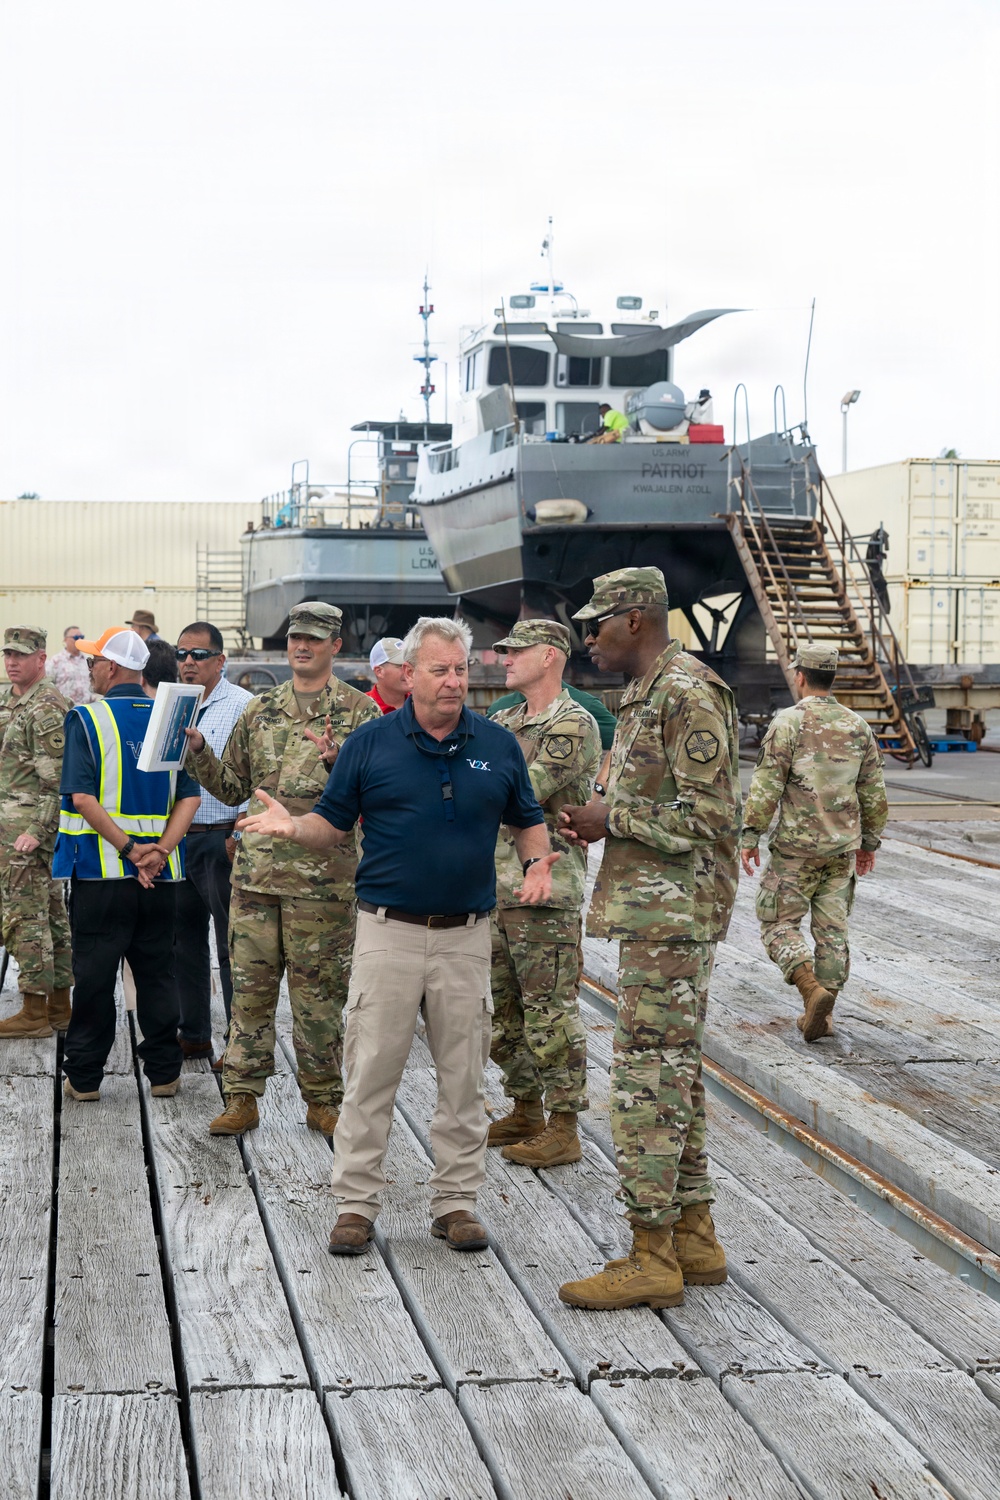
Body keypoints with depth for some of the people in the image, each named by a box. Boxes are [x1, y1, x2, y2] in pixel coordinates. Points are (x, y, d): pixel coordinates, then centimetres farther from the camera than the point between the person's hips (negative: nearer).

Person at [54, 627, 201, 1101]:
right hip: (161, 875, 3)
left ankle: (84, 1075, 11)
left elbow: (82, 797, -17)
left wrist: (128, 850, -16)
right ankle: (164, 1071, 15)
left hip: (100, 869, -3)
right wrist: (159, 851, -10)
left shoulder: (86, 720, -7)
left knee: (94, 974, 5)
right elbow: (190, 797, -2)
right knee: (156, 972, 11)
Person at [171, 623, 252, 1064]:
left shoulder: (242, 706, -8)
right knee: (184, 940, 14)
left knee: (232, 945, -4)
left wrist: (240, 837, -16)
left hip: (222, 840, -7)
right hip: (177, 837, 7)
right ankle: (193, 1034, 25)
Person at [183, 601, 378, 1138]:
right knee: (250, 987, 6)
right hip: (256, 869, 3)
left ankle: (322, 1100, 16)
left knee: (318, 993, 4)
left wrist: (336, 760, -23)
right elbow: (231, 788, 15)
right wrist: (199, 749, 0)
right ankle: (242, 1097, 15)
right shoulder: (260, 709, 12)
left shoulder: (358, 711, 0)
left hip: (322, 874, -3)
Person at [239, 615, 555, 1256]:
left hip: (467, 937, 2)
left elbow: (528, 821, 14)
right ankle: (357, 1203, 10)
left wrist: (538, 864, -5)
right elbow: (333, 824, 4)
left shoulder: (498, 745, 6)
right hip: (388, 933, -2)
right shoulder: (370, 742, 1)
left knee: (464, 1079, 8)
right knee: (371, 1074, 1)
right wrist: (293, 828, -17)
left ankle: (456, 1201, 20)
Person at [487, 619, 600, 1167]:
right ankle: (525, 1111, 28)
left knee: (550, 1013, -4)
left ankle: (563, 1130, 3)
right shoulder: (504, 722, 15)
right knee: (503, 1009, 16)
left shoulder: (573, 726, -12)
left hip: (546, 890, -9)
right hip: (494, 885, 9)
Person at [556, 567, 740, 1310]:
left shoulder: (687, 693, -15)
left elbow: (709, 815, -20)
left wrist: (615, 818, -13)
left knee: (649, 1075, -9)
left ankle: (651, 1258, -5)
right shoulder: (649, 694, 17)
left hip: (672, 911, -11)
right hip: (653, 909, 11)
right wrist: (602, 820, 8)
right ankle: (693, 1235, 21)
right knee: (673, 1072, 13)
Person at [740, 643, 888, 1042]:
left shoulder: (788, 723, -9)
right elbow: (874, 793, 10)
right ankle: (821, 1015, 12)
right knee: (832, 930, 9)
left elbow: (766, 786, -13)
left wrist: (750, 836, -6)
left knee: (779, 924, 3)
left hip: (796, 846, -5)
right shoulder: (857, 727, 7)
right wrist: (868, 842, 19)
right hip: (842, 845, 5)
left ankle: (813, 990, -17)